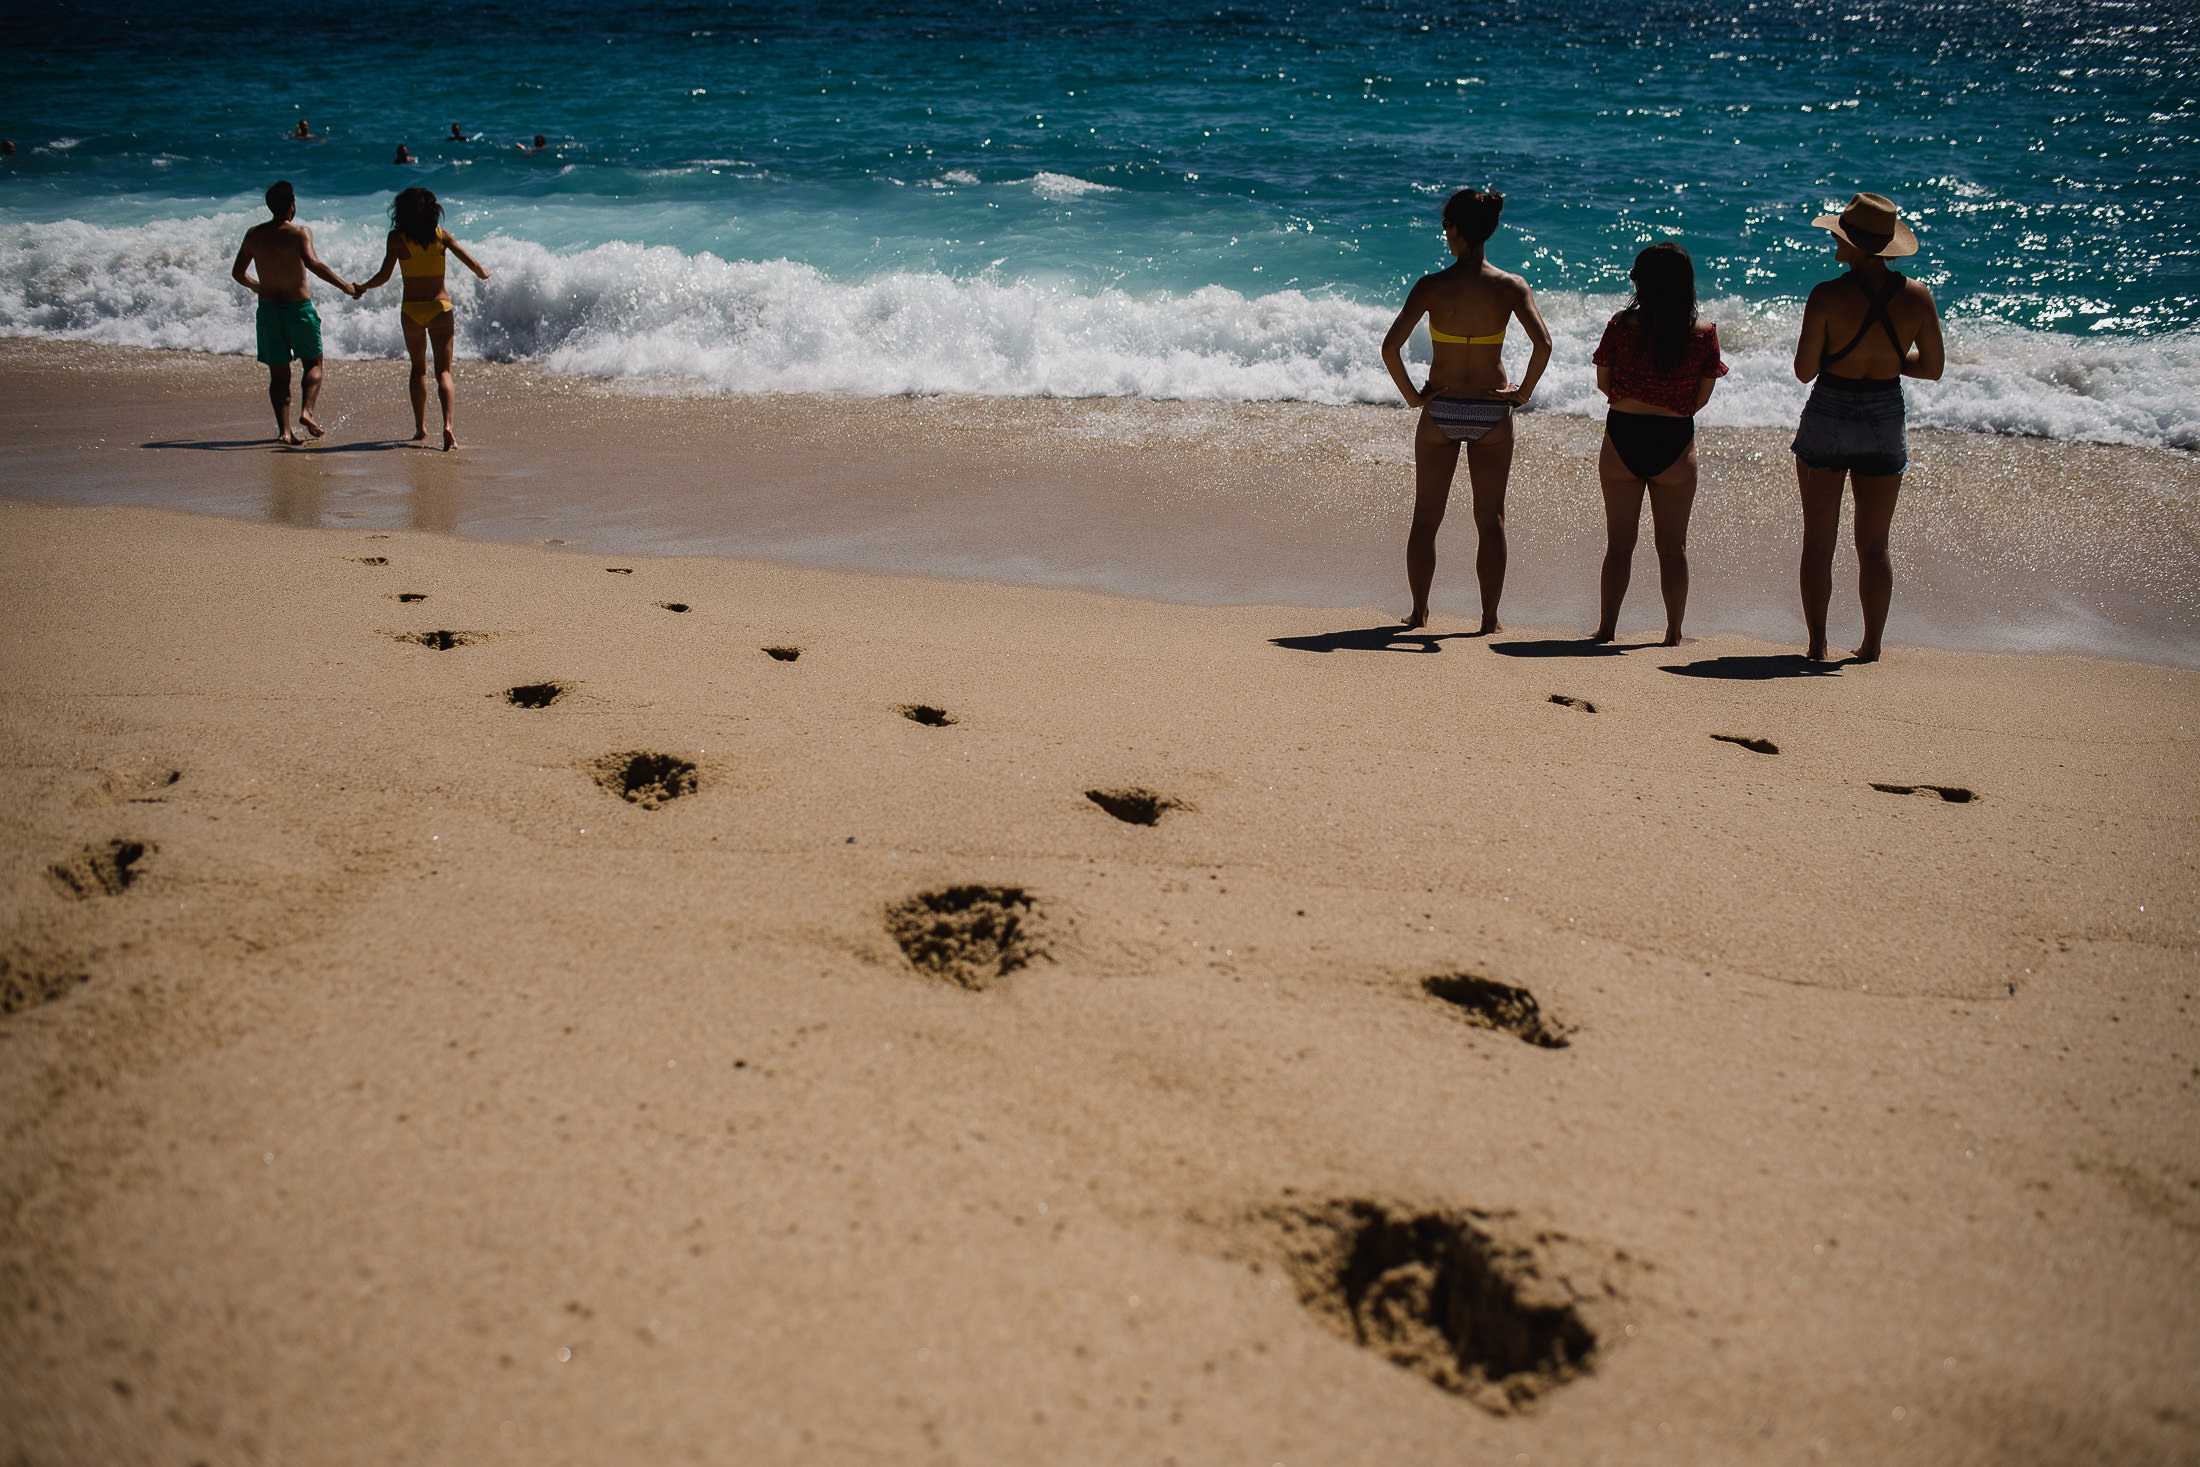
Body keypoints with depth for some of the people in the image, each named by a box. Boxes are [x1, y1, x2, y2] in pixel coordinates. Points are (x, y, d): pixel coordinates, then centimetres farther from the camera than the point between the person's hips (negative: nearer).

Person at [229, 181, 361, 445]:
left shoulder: (254, 235, 4)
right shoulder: (300, 232, -9)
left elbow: (237, 273, 9)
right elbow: (312, 263, -27)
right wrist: (345, 286, -26)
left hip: (268, 310, 3)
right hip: (299, 308, -3)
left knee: (278, 373, 8)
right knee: (313, 363, 15)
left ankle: (284, 430, -2)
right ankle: (307, 410, -8)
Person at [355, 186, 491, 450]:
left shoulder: (397, 238, -6)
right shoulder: (441, 235, -1)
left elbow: (384, 276, -8)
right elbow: (472, 263, 0)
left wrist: (361, 287, 10)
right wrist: (483, 274, 22)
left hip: (412, 310, 0)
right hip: (440, 307, 0)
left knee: (419, 369, 18)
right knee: (443, 371, 0)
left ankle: (420, 427, 19)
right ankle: (447, 424, -22)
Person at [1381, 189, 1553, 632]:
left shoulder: (1431, 287, -10)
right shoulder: (1510, 287, -8)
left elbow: (1390, 347, -17)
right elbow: (1542, 343, -20)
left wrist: (1411, 395, -4)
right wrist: (1523, 392, -6)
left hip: (1440, 412, -1)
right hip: (1492, 413, 1)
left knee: (1425, 517, 13)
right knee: (1491, 520, 10)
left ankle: (1419, 612, 18)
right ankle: (1490, 618, 11)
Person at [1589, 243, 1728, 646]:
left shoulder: (1621, 326, -8)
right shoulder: (1704, 335, -6)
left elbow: (1603, 382, 1)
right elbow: (1701, 398, -1)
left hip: (1622, 438, 0)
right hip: (1676, 444, 0)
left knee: (1619, 542, 10)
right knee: (1673, 546, 10)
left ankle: (1606, 628, 11)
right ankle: (1674, 634, 13)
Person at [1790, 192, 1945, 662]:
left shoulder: (1826, 296, -16)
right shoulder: (1917, 297, -5)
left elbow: (1804, 371, -12)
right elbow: (1932, 368, 2)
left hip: (1827, 420, -3)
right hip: (1885, 423, 3)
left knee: (1818, 542, 7)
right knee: (1874, 545, 13)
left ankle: (1817, 644, 7)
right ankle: (1871, 645, 17)